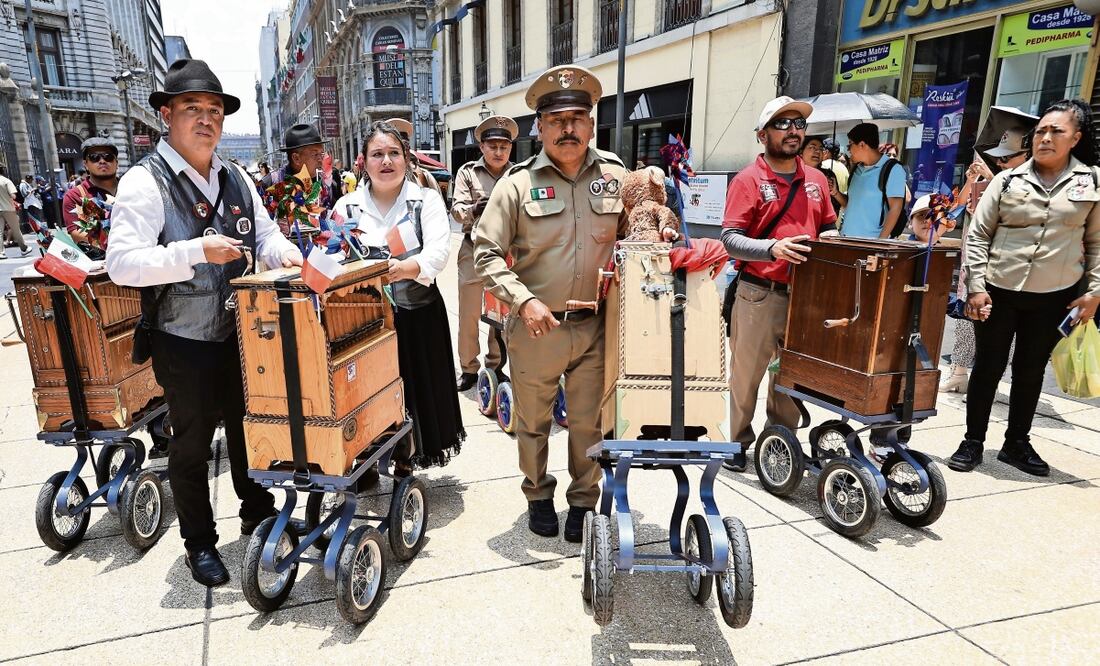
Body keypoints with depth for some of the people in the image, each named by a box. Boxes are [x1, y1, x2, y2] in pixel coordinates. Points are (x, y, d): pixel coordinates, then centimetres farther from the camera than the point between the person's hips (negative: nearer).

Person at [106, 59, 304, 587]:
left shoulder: (235, 178, 7)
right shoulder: (145, 181, -13)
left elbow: (265, 236, 11)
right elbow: (121, 262, -21)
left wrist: (283, 251, -12)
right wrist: (198, 252, -30)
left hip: (241, 332, 5)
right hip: (184, 342, -5)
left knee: (248, 427, 19)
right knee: (192, 444, 10)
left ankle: (258, 513, 41)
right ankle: (199, 544, 29)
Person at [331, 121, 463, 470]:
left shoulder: (427, 199, 0)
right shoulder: (347, 205, 7)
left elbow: (439, 250, -16)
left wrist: (405, 268, -35)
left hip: (418, 316, -1)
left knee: (414, 388, 8)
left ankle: (406, 461, 30)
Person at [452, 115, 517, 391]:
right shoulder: (468, 172, 2)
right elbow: (457, 209, -6)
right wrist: (474, 209, -27)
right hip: (474, 250, -1)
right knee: (469, 315, 6)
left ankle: (495, 365, 29)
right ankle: (468, 368, 22)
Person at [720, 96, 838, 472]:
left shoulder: (816, 180, 12)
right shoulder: (749, 180, -5)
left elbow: (828, 230, 21)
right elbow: (730, 240, -13)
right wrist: (772, 248, -28)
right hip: (759, 295, -5)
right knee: (747, 373, 5)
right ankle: (738, 442, 21)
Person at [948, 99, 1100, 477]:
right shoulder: (1008, 180, 0)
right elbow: (977, 235, 0)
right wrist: (976, 286, -7)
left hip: (1054, 298, 1)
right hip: (998, 291, -1)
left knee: (1031, 370, 12)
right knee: (988, 367, 5)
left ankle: (1017, 443, 28)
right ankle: (973, 442, 17)